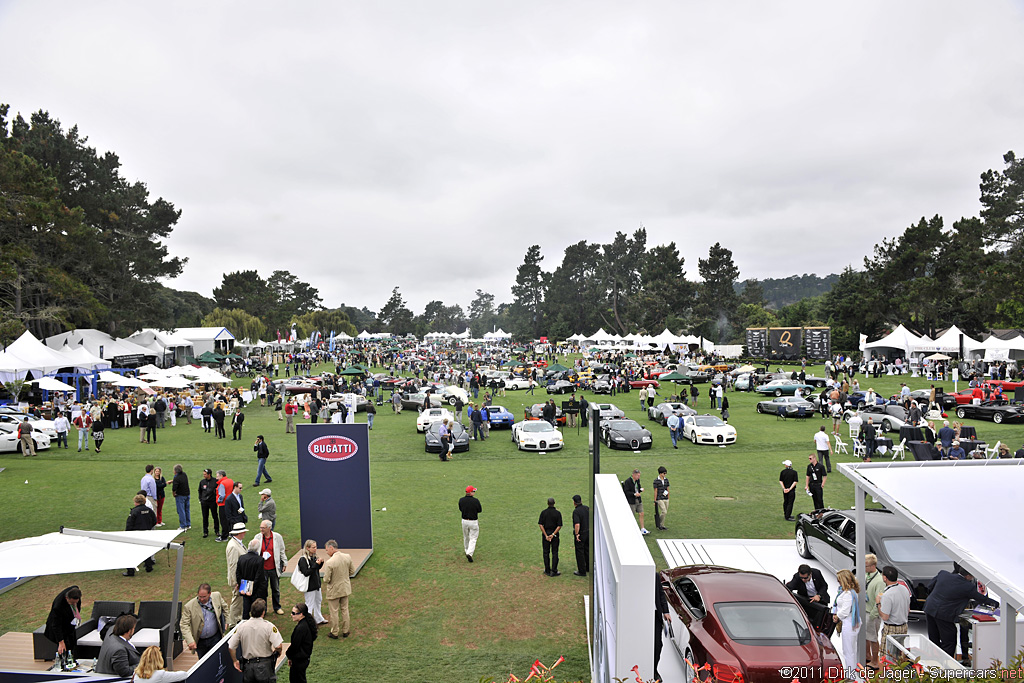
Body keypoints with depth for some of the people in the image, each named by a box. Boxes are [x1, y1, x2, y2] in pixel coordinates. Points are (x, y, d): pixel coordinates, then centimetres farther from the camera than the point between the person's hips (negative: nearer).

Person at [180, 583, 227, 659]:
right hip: (200, 641, 0)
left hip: (215, 638, 0)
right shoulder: (189, 607, -18)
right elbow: (184, 625, -17)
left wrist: (225, 621, 9)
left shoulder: (217, 596, -9)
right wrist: (190, 641, -27)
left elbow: (224, 606, 13)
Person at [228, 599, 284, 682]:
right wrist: (278, 652, 2)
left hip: (248, 665, 3)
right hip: (265, 664, -3)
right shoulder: (269, 626, -14)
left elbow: (231, 647, -1)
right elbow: (278, 646, -21)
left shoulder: (242, 626, -4)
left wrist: (235, 661, 14)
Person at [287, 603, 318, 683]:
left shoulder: (301, 628, -27)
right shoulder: (305, 624, 4)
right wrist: (291, 658, 13)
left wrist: (288, 653, -1)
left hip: (300, 660, -10)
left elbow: (295, 645, -22)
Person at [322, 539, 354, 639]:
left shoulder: (329, 562, -27)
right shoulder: (348, 557, -10)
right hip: (345, 588, 5)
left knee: (334, 612, 13)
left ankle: (334, 633, 26)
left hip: (334, 590, -5)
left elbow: (326, 580, -21)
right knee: (345, 610, 20)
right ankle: (345, 631, 31)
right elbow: (351, 572, 2)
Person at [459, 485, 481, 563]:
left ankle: (467, 551, 37)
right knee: (473, 538, 2)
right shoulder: (475, 501, -18)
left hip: (464, 521, 4)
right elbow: (479, 510, -4)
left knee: (466, 537, 22)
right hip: (474, 522, -4)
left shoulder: (461, 500, -6)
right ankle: (469, 553, -14)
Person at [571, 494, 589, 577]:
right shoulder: (587, 508, 1)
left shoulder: (576, 511, -20)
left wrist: (577, 534, -18)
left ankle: (582, 571, 9)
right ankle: (589, 568, 32)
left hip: (580, 534, -7)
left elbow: (577, 524, -29)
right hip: (589, 532, 7)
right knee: (587, 550, 20)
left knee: (580, 552, 4)